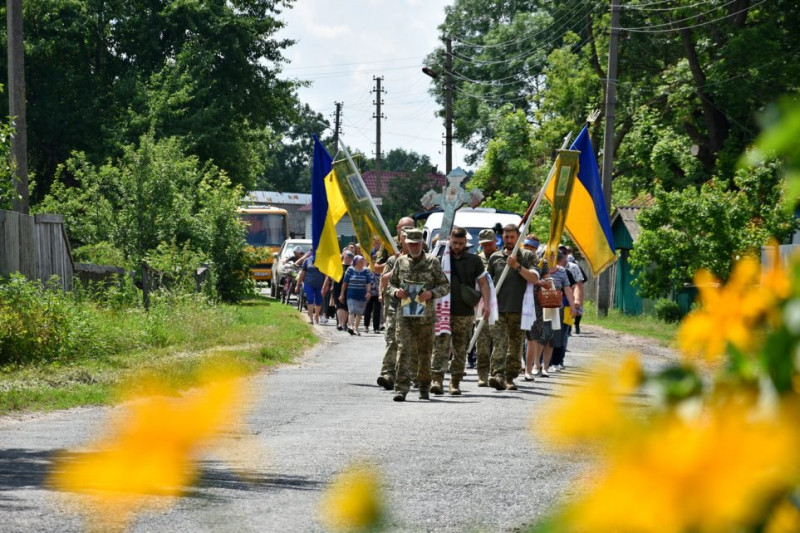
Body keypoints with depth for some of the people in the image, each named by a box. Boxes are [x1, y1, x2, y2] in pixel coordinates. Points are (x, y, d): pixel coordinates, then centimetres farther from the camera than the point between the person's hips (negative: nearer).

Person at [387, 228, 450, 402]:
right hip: (404, 314, 1)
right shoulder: (401, 262, 10)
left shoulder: (432, 262, 4)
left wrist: (431, 293, -15)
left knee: (425, 353, 8)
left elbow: (445, 286, 5)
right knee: (403, 350, -12)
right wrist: (396, 291, -6)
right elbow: (390, 283, 18)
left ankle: (424, 388, 22)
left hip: (425, 314, -1)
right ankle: (401, 389, -17)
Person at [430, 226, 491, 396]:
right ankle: (437, 379, -18)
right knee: (440, 346, -13)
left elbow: (483, 283, 12)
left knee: (461, 350, 5)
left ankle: (455, 383, 12)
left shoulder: (474, 260, 9)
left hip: (465, 313, 2)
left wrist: (486, 303, -1)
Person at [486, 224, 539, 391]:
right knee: (500, 343, -14)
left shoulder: (527, 256, 7)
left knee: (515, 345, 5)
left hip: (519, 309, 0)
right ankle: (498, 375, -26)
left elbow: (534, 278, -6)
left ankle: (510, 378, 12)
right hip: (498, 308, 0)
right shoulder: (495, 257, 12)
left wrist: (517, 266, -15)